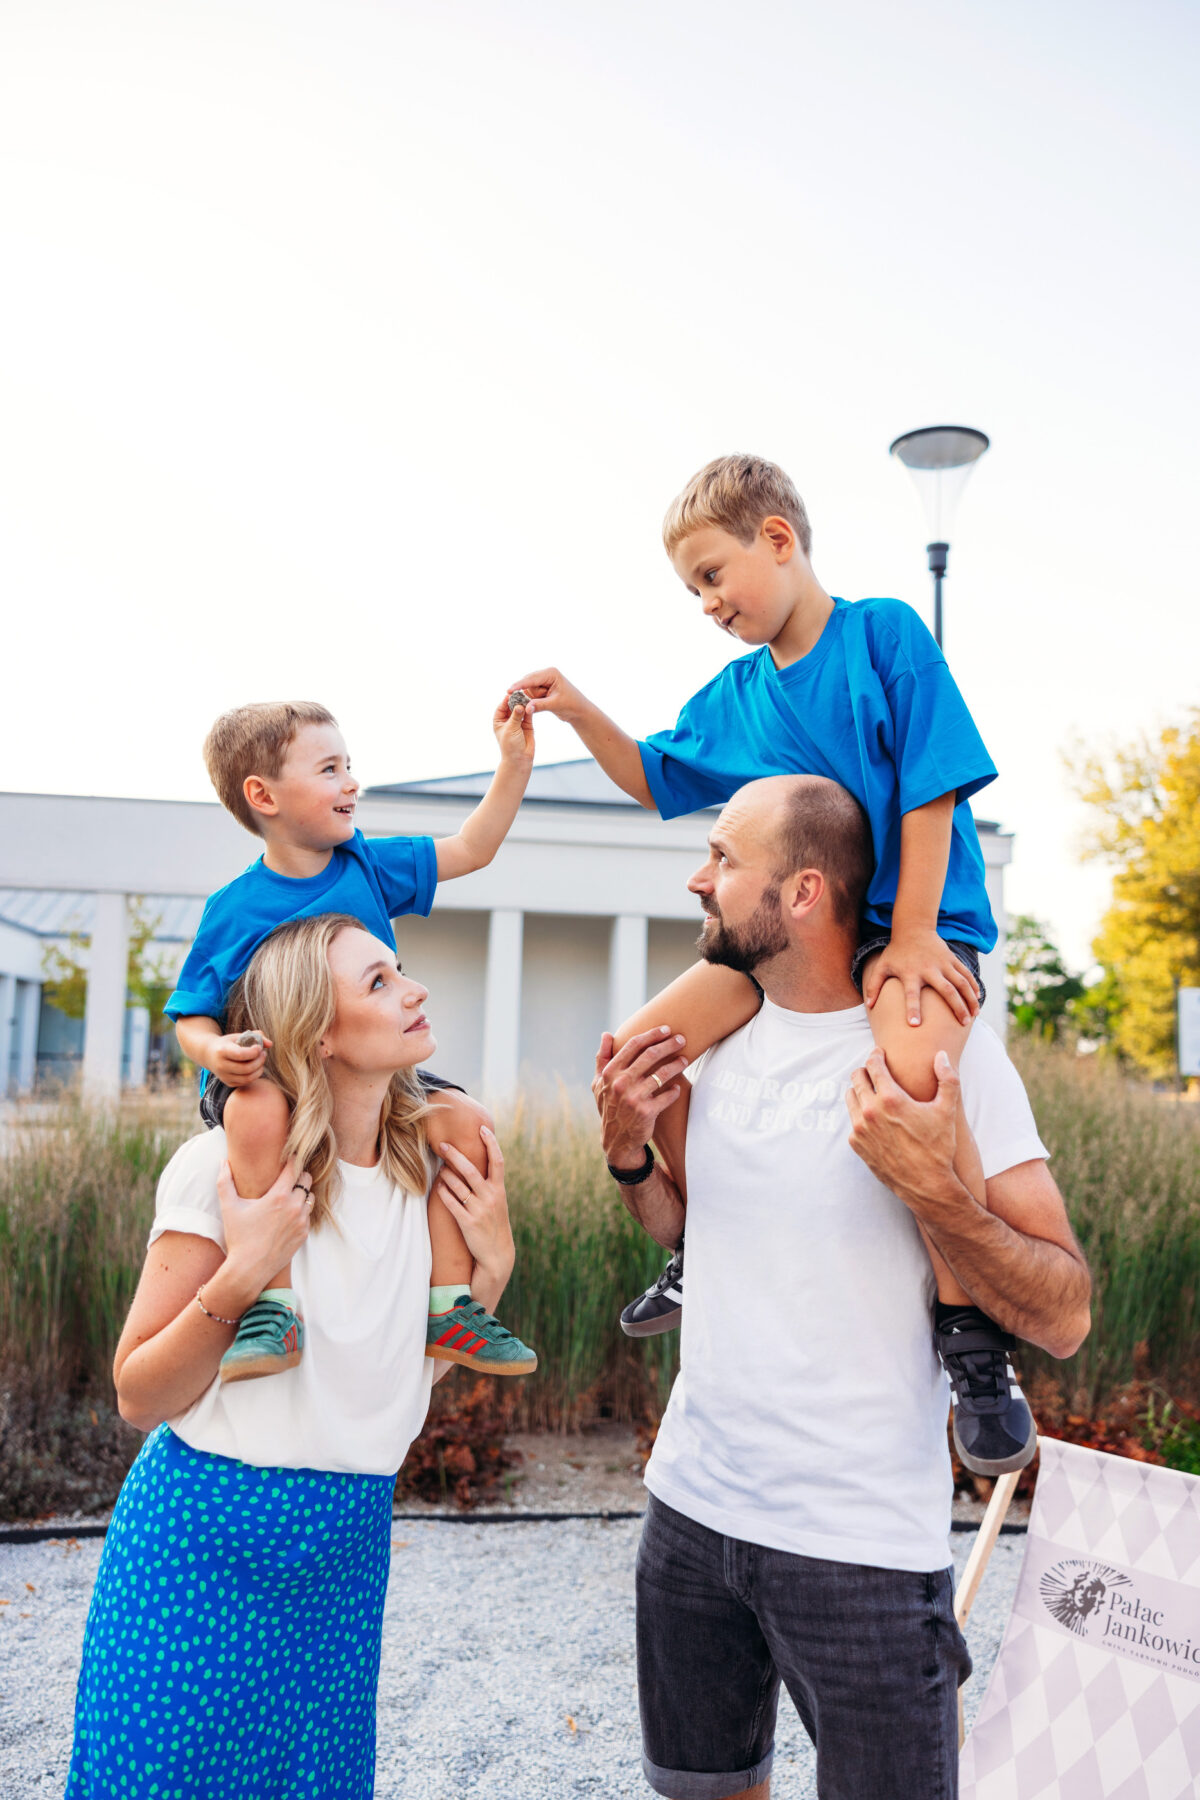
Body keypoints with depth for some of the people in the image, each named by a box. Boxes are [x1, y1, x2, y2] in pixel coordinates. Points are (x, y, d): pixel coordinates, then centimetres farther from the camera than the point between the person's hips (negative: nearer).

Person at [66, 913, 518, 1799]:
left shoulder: (433, 1166, -2)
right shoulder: (226, 1165, -17)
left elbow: (415, 1371, 7)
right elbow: (139, 1396, -11)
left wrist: (492, 1263, -7)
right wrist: (241, 1274, -25)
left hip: (348, 1543, 4)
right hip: (204, 1534, -4)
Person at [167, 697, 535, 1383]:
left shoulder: (367, 864, 2)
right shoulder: (235, 910, -10)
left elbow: (469, 849, 8)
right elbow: (192, 1015, -5)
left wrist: (516, 762, 0)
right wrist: (216, 1052, -29)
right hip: (269, 1074, -4)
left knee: (465, 1118, -16)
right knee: (258, 1114, -39)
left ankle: (449, 1306, -6)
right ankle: (274, 1305, -28)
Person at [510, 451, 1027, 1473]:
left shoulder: (885, 632, -6)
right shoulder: (734, 696, 11)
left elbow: (930, 792, -10)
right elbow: (657, 778, 25)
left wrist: (912, 937, -16)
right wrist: (581, 714, 8)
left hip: (912, 920, -6)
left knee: (910, 1075, -37)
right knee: (634, 1052, -6)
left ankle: (974, 1341, -17)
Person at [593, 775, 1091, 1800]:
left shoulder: (946, 1054, -15)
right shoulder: (717, 1039, 2)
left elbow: (1064, 1319, -15)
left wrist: (931, 1188, -30)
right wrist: (628, 1149, -2)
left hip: (865, 1543, -5)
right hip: (692, 1502, 6)